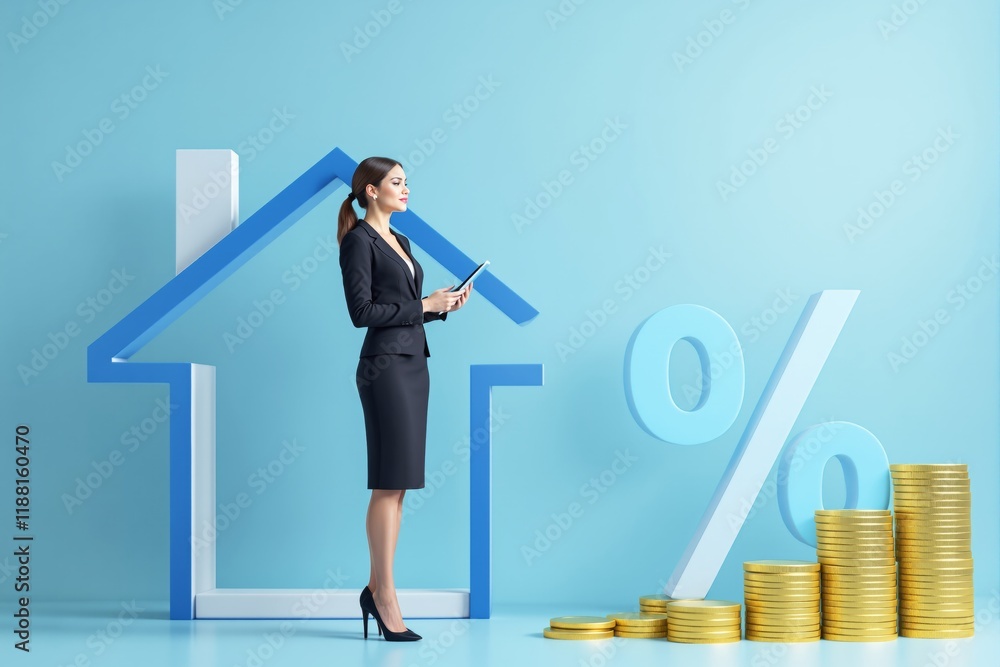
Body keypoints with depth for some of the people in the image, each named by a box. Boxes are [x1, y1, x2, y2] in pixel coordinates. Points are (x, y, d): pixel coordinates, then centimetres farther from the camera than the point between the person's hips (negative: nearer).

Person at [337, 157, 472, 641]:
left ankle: (377, 588, 14)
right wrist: (423, 305, -13)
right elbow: (362, 311, -17)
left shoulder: (399, 241, 18)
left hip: (413, 364, 9)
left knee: (398, 484, 9)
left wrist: (445, 306, 6)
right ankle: (385, 594, -2)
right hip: (385, 366, -9)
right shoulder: (359, 241, -8)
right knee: (389, 483, -7)